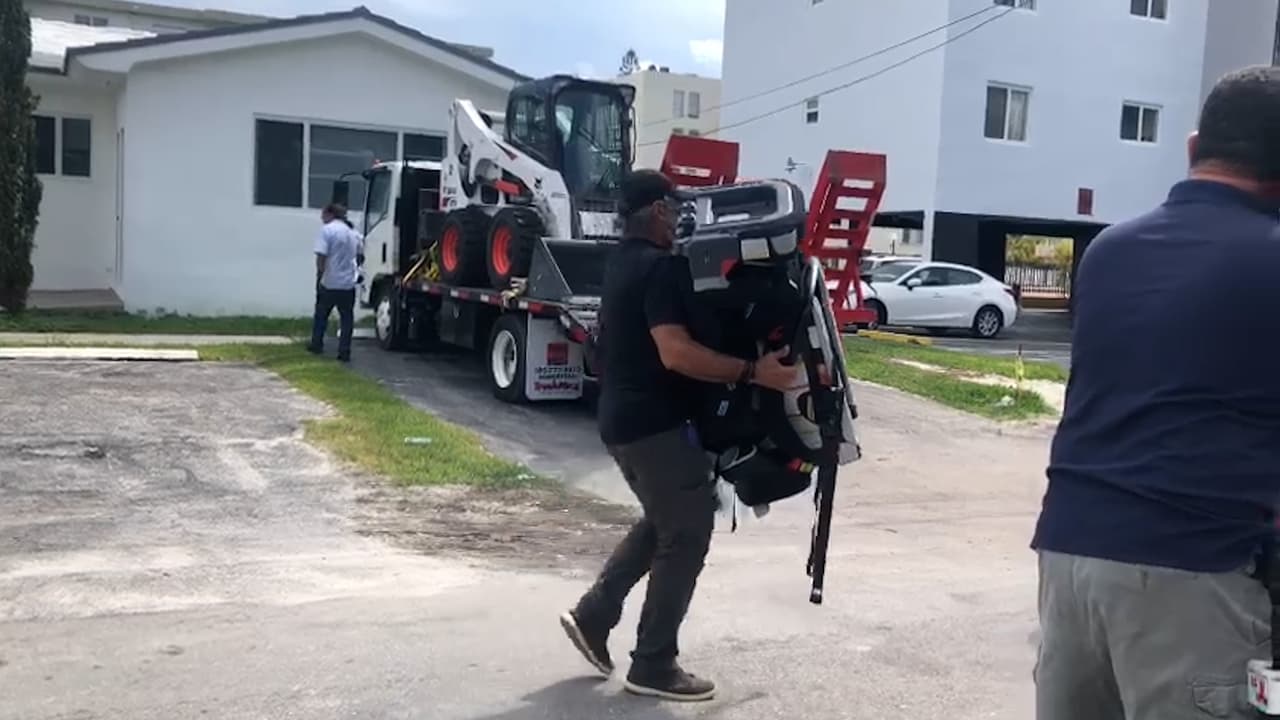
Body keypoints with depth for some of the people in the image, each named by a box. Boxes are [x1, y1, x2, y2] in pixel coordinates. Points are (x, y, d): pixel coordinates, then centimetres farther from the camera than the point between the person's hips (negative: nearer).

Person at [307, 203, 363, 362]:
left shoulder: (327, 230, -9)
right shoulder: (353, 231, 10)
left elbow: (321, 257, -15)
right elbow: (359, 255, 18)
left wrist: (319, 276, -7)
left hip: (329, 282, -4)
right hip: (349, 283, 4)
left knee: (321, 314, 16)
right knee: (347, 318, 6)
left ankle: (317, 345, 24)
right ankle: (344, 352, 3)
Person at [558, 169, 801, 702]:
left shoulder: (623, 261, 14)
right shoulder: (660, 266, -17)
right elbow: (676, 353, -27)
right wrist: (753, 372, -29)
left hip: (622, 420, 10)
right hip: (655, 423, -10)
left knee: (664, 523, 23)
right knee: (686, 535, 0)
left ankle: (593, 614, 21)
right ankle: (653, 665, 6)